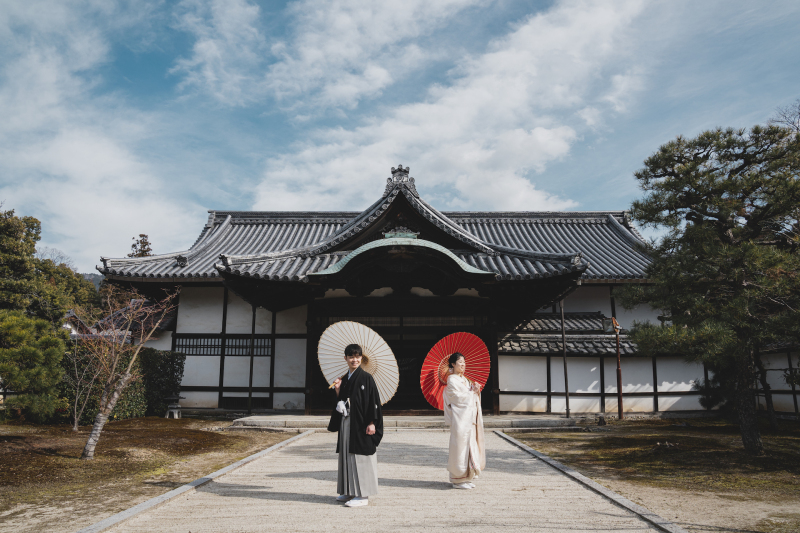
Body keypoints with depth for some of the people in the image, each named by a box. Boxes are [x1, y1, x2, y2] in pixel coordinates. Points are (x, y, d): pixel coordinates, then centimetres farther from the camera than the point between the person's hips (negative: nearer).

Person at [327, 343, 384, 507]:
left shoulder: (366, 378, -9)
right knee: (347, 455, 12)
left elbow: (374, 401, -12)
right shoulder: (344, 379, 12)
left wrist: (371, 423, -17)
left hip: (360, 424, -7)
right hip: (346, 423, 7)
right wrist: (338, 390, -1)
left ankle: (363, 495, 3)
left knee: (360, 456, -4)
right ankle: (350, 492, 23)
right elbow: (341, 401, 16)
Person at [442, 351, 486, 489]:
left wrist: (476, 390, -3)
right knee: (461, 446, -6)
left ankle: (466, 478, 16)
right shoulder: (452, 380, -7)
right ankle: (458, 479, 1)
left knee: (470, 445, 8)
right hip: (460, 418, -8)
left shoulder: (464, 379, 18)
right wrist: (472, 392, -8)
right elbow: (457, 397, -15)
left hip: (469, 418, 8)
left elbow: (472, 398, 16)